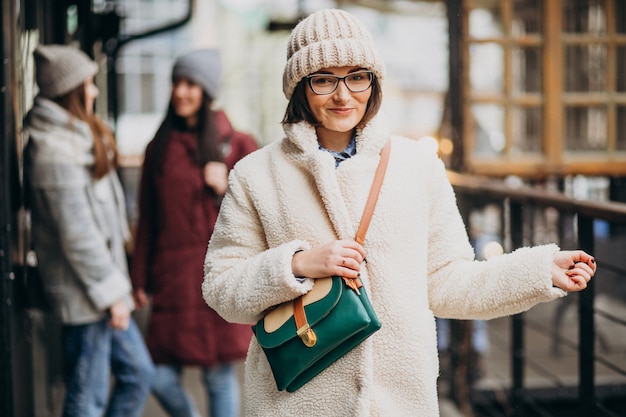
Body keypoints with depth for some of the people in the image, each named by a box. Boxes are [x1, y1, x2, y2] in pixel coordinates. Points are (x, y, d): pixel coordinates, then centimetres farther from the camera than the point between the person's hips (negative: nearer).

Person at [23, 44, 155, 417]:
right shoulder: (54, 152, -19)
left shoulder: (78, 138, 13)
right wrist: (112, 292, -17)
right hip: (84, 293, -10)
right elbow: (76, 234, -22)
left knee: (138, 373, 17)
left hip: (104, 289, 10)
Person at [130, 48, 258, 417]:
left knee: (220, 376, 3)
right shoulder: (159, 148, 10)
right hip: (172, 279, 3)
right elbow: (147, 220, 12)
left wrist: (227, 189, -12)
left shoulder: (237, 144, 2)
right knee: (163, 380, 1)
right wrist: (139, 279, 9)